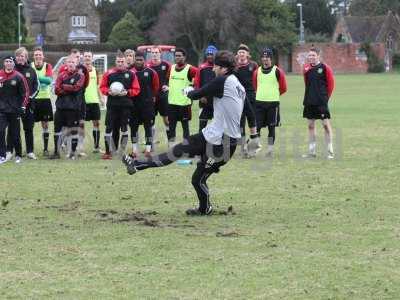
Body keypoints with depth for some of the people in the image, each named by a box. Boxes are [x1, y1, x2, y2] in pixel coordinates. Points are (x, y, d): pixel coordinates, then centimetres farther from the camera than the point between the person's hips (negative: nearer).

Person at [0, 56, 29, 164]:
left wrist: (23, 107, -4)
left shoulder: (18, 77, -3)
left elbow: (25, 92, 1)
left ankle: (18, 155, 25)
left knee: (15, 134, 7)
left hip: (14, 110, -1)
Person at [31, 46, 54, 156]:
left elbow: (49, 80, -17)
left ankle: (45, 148, 12)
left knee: (45, 124, 4)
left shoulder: (47, 66, -1)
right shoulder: (30, 66, 0)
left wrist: (37, 77, -30)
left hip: (45, 98, 0)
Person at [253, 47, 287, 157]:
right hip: (259, 102, 2)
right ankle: (254, 149, 1)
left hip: (273, 103, -2)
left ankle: (270, 149, 10)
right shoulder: (257, 71, 8)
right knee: (257, 126, -2)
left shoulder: (277, 71, -2)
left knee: (271, 127, 4)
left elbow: (283, 88, 6)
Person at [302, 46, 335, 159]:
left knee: (326, 124, -5)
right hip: (309, 102, 6)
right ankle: (312, 151, 16)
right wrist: (310, 95, 13)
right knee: (310, 125, 9)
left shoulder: (325, 68, -6)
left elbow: (331, 84, -3)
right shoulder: (306, 68, 8)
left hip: (321, 102, -6)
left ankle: (330, 151, -1)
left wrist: (326, 97, -1)